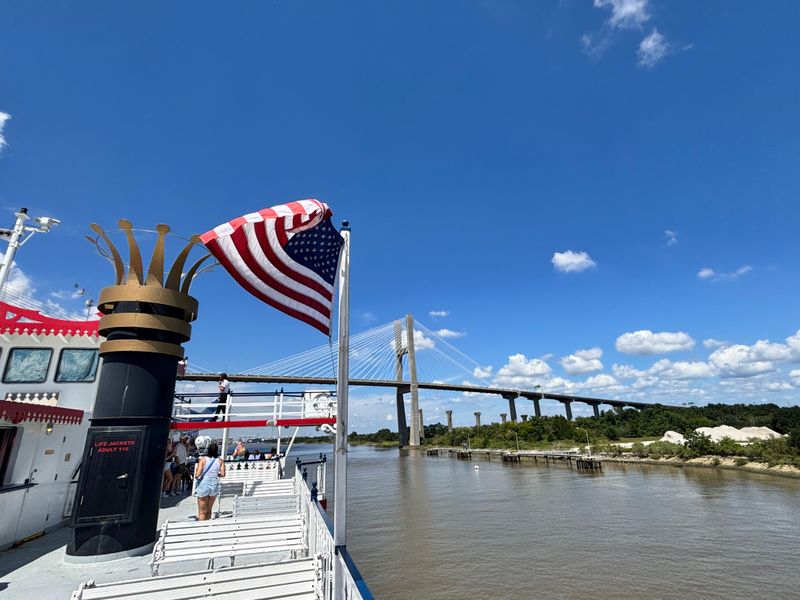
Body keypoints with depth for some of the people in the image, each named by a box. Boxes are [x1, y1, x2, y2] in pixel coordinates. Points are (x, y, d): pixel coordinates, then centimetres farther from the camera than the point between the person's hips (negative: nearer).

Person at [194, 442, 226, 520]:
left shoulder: (203, 460, -9)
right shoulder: (220, 461, -2)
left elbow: (197, 475, -15)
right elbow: (222, 474, -5)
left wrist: (195, 471, 7)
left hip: (203, 485, -3)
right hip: (214, 485, 3)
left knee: (202, 512, 8)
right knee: (209, 511, 20)